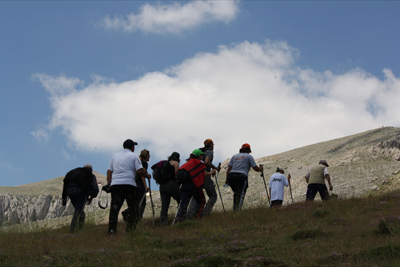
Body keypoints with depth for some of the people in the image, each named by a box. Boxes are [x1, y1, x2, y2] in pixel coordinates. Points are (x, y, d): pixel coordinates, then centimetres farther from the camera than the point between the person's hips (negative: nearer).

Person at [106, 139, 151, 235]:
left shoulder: (115, 156, 20)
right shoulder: (133, 156, 5)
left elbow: (109, 172, 16)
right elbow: (139, 171, -6)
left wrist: (109, 185, 17)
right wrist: (147, 175, 11)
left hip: (115, 184, 4)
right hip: (129, 183, -4)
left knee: (114, 207, -2)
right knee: (133, 207, 5)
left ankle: (112, 229, -11)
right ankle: (131, 228, 0)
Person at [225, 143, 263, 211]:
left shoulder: (234, 156, 24)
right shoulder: (249, 156, 11)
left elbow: (229, 168, 14)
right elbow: (256, 168, 8)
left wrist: (227, 180, 13)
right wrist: (260, 169, 29)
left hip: (231, 175, 5)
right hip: (241, 176, -5)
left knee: (236, 194, 19)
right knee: (241, 195, -7)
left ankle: (235, 210, 17)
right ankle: (238, 211, -22)